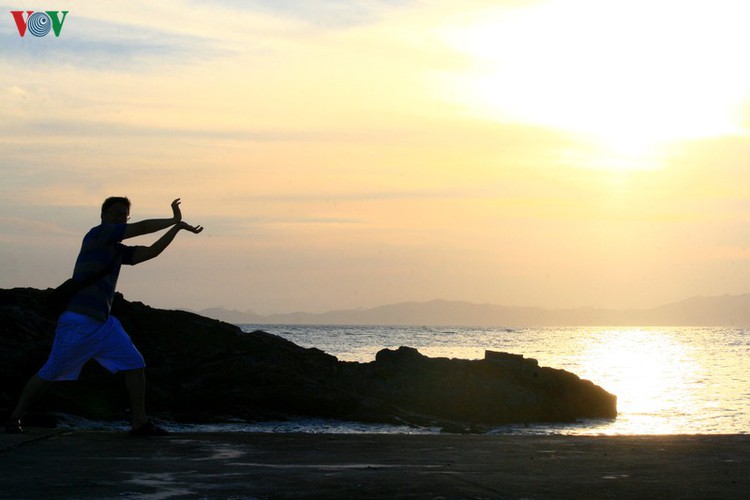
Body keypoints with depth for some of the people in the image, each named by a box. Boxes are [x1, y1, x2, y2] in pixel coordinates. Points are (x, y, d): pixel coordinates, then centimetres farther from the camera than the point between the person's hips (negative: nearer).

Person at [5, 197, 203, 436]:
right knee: (50, 373, 1)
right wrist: (175, 222, -2)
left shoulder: (119, 251, 15)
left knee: (135, 365, -4)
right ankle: (15, 418, 15)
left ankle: (140, 422, -3)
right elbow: (141, 227, -11)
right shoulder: (97, 235, -7)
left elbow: (150, 252, 6)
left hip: (103, 323, 8)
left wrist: (176, 226, 0)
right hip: (77, 322, -8)